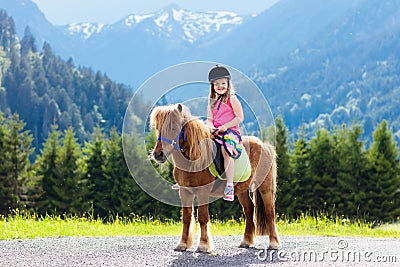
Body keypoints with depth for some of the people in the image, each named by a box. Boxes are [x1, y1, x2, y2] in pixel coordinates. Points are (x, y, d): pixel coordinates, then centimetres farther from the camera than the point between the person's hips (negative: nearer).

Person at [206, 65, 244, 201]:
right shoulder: (212, 101, 17)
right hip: (216, 132, 7)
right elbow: (209, 119, 18)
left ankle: (229, 187, -36)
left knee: (226, 151, -33)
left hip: (231, 130, -7)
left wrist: (224, 127, -15)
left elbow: (240, 118, -6)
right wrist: (211, 126, -6)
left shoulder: (232, 99, -2)